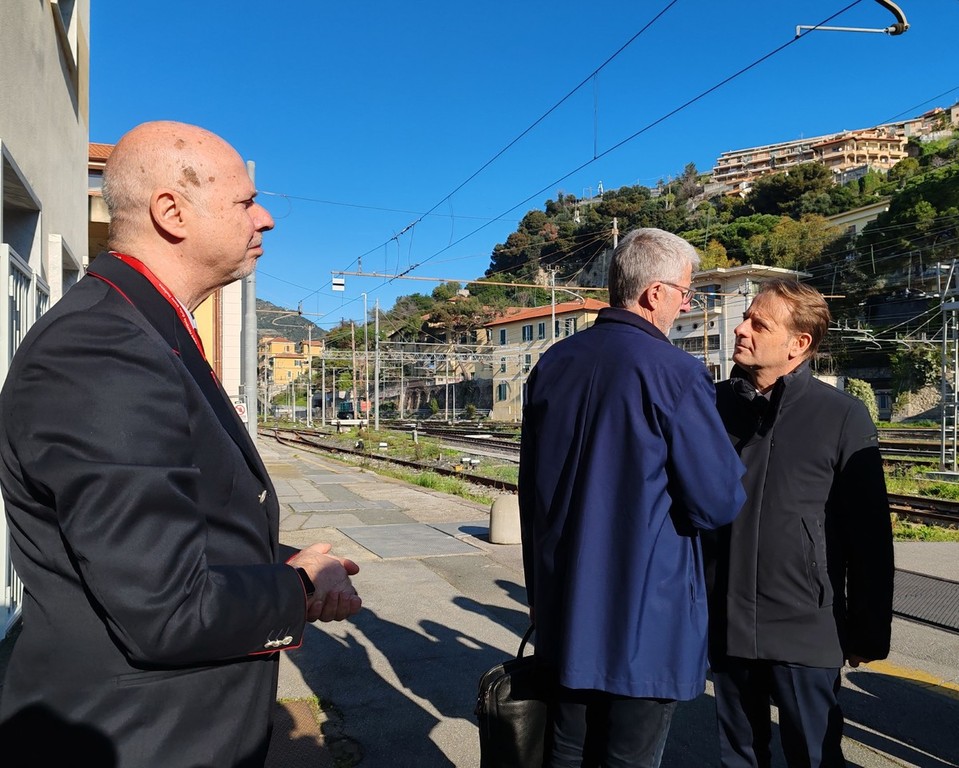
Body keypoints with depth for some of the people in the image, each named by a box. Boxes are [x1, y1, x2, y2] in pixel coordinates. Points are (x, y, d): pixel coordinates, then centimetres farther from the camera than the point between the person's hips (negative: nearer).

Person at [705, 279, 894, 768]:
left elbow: (869, 534, -5)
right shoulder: (715, 404, 1)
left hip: (804, 632, -3)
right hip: (726, 625, 3)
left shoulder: (842, 417, -8)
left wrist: (870, 630, -2)